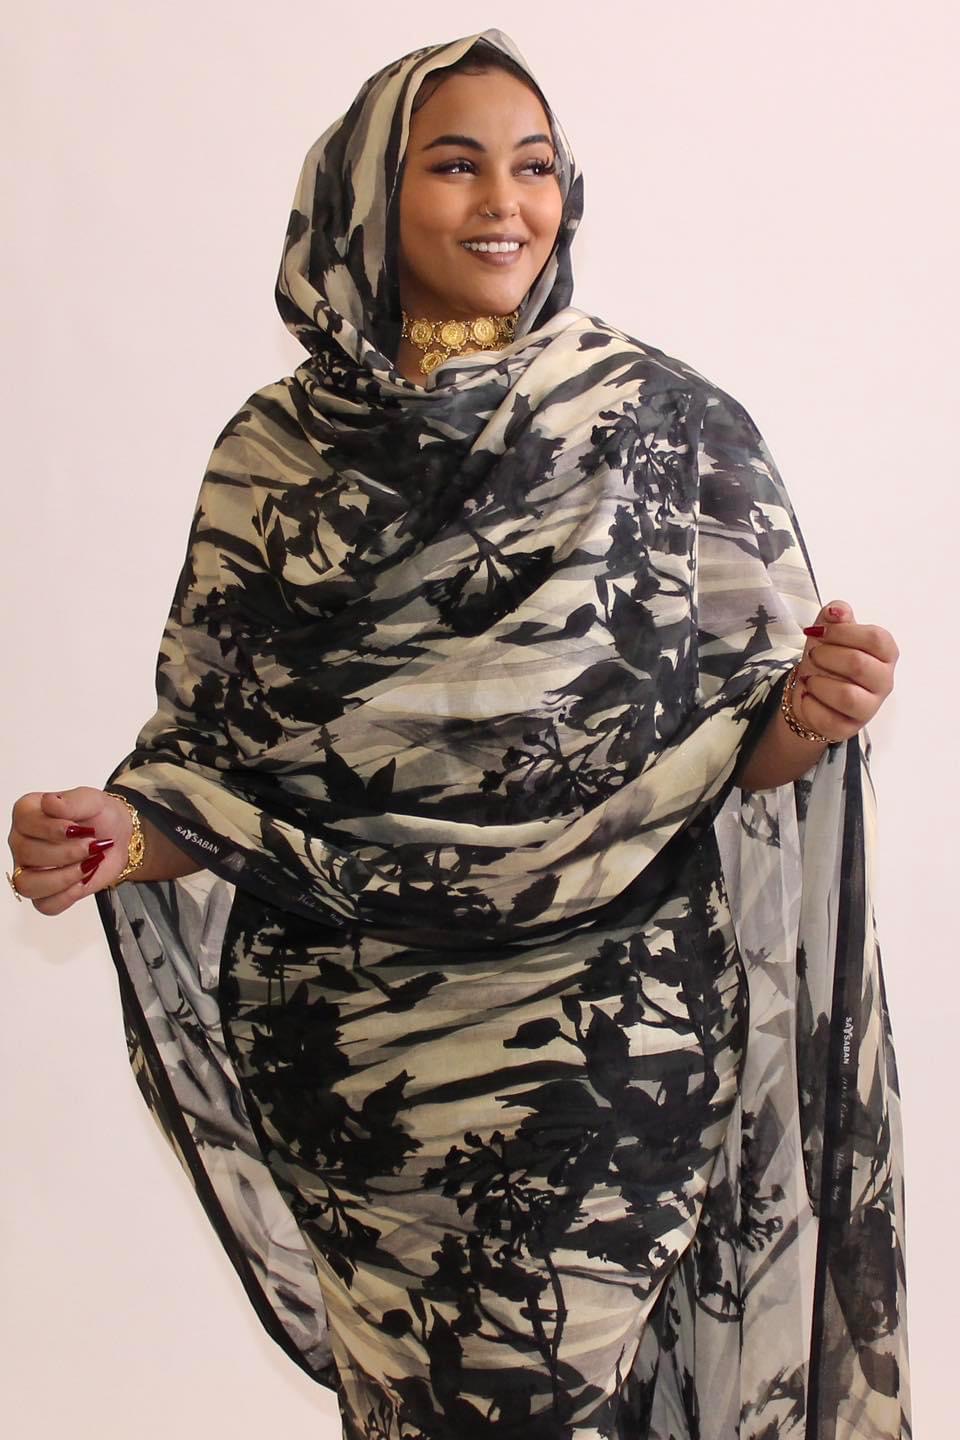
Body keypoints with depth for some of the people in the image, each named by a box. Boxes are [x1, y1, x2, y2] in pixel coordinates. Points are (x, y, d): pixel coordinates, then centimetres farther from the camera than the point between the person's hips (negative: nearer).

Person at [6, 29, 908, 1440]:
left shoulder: (670, 424, -3)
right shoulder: (278, 454, 2)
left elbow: (748, 737, -1)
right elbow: (228, 757, 6)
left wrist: (807, 715, -22)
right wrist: (124, 833, -13)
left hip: (609, 1052, -2)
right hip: (359, 1059, 2)